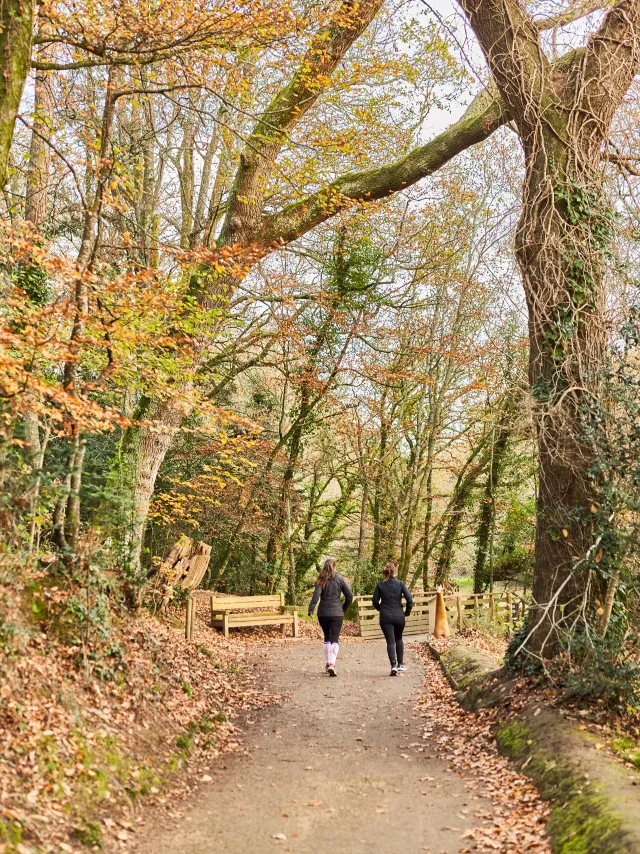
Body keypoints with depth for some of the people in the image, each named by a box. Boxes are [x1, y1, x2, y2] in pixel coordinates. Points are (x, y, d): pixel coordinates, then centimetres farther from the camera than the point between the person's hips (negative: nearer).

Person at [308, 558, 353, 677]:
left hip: (323, 613, 1)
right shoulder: (340, 579, 0)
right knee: (335, 639, -3)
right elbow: (349, 596, -1)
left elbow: (316, 595, -15)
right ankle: (332, 664, -21)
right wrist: (344, 608, 12)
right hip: (337, 613, -1)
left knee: (327, 637, 19)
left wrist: (311, 609, -19)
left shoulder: (321, 581, -1)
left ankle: (327, 663, 23)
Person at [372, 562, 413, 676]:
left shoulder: (380, 585, -2)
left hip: (385, 617, -1)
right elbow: (409, 599, -9)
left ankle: (393, 665, -13)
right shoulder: (400, 584, -3)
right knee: (399, 639, 21)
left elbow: (375, 602, 0)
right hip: (399, 616, 1)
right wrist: (407, 612, 5)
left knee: (390, 641, 1)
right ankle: (400, 664, 21)